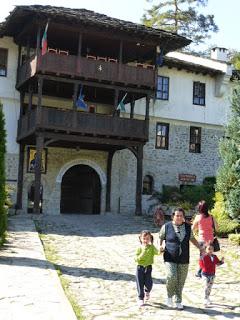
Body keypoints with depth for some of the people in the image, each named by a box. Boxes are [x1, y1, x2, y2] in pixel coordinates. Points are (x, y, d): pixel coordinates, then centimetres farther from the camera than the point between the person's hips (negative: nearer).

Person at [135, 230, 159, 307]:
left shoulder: (151, 247, -4)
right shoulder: (139, 248, -5)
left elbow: (157, 252, -21)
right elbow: (136, 259, -8)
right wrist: (141, 255, -25)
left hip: (148, 267, 0)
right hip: (140, 267, 0)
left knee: (148, 283, 0)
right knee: (140, 284, 4)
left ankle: (147, 292, 35)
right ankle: (141, 299, 19)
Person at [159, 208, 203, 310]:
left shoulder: (187, 227, 6)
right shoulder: (167, 226, -3)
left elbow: (192, 238, 20)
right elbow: (160, 237, 9)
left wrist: (200, 248, 14)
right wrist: (160, 246, -8)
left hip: (183, 259, 3)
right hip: (170, 258, -3)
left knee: (181, 281, 5)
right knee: (172, 277, -18)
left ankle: (178, 301, 24)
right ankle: (169, 297, 9)